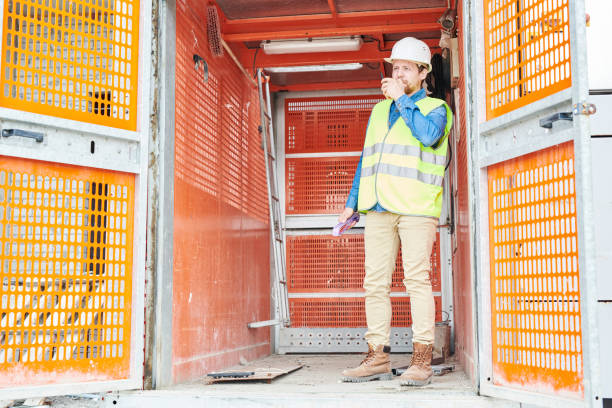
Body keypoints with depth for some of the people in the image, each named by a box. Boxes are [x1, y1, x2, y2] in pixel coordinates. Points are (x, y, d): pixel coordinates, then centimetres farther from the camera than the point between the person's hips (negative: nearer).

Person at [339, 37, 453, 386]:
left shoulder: (435, 107, 7)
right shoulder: (379, 110, 24)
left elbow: (428, 134, -17)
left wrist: (402, 99, -7)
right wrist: (352, 202, 20)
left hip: (416, 206, -5)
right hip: (379, 206, 6)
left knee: (417, 279, -8)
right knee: (375, 282, 2)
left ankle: (422, 360, -4)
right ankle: (378, 357, 8)